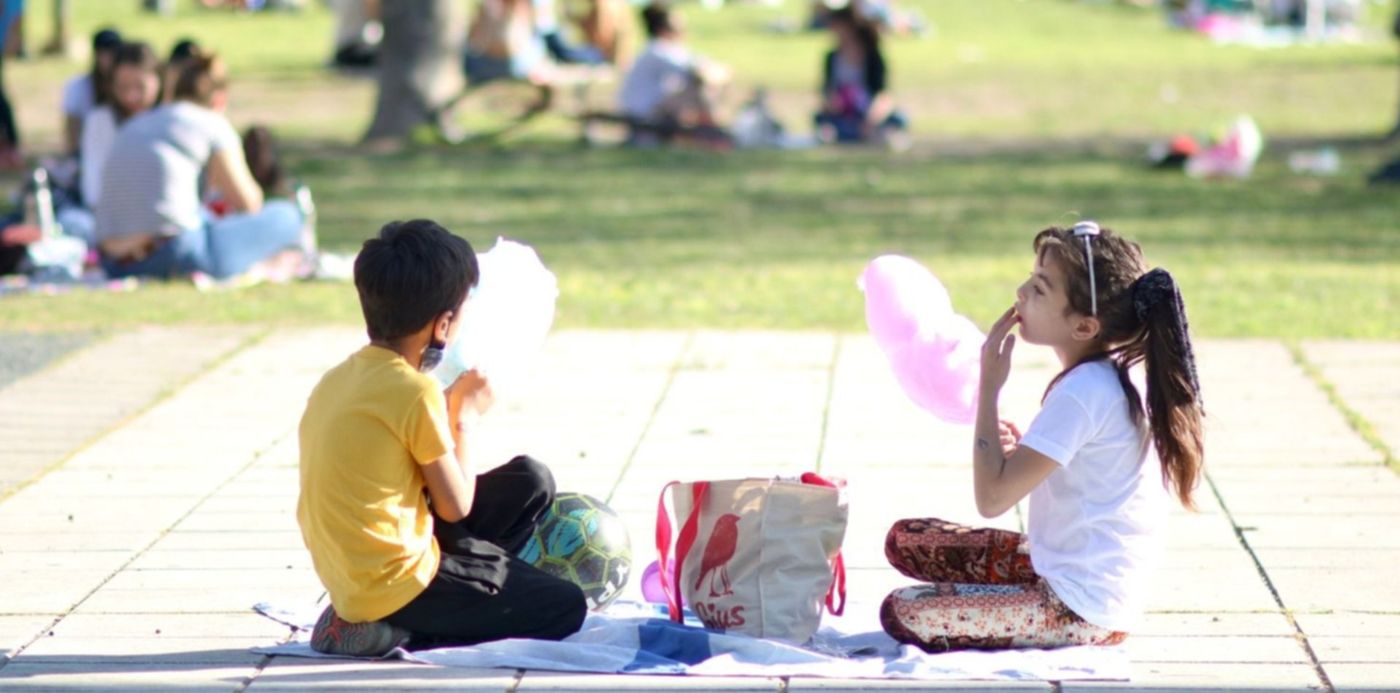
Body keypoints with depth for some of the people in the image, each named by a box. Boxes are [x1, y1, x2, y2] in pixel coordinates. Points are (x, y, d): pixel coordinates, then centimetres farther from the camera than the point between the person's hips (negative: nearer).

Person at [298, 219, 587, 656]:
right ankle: (398, 631, -4)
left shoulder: (339, 378, 6)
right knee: (564, 608, 6)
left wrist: (446, 410, 12)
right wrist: (462, 416, 3)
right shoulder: (416, 392, -19)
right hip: (394, 583, -8)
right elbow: (456, 506, -9)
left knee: (531, 481, 17)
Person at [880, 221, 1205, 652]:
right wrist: (1020, 451, -1)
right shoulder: (1115, 375, 6)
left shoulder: (1083, 392, -24)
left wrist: (989, 386, -16)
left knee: (902, 614, -14)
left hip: (1083, 610, -10)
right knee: (906, 541, 15)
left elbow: (992, 498, -23)